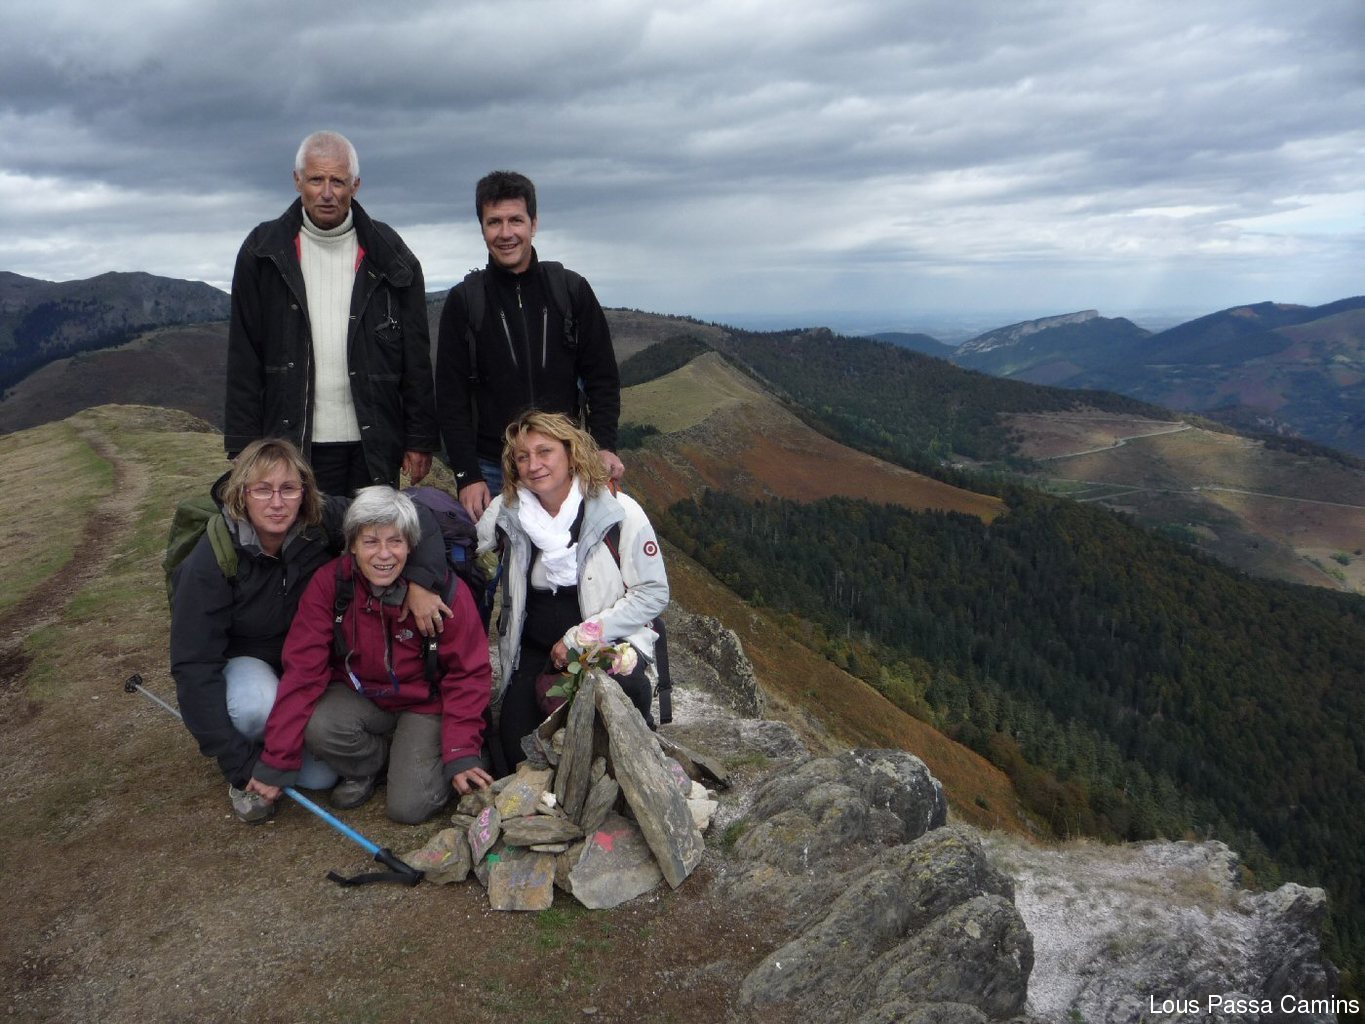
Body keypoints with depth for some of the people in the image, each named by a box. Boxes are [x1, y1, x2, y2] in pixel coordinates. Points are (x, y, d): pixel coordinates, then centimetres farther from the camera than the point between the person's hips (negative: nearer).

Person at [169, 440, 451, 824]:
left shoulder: (323, 521, -23)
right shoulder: (208, 562, -27)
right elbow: (194, 666, -26)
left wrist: (420, 581, -40)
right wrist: (240, 764, -28)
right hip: (243, 661, -2)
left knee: (320, 777, -11)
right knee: (258, 706, -37)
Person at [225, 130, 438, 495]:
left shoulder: (389, 255, 4)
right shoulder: (263, 252, 4)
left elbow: (416, 358, 5)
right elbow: (244, 358, 3)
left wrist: (421, 440, 1)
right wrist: (244, 449, -1)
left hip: (374, 448, 1)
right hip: (293, 446, 0)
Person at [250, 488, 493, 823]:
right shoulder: (329, 583, -16)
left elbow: (468, 674, -13)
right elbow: (303, 670, -17)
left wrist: (462, 754, -20)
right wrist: (275, 763, -18)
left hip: (424, 703, -2)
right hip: (358, 694, 2)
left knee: (409, 807, -19)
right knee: (317, 726, -30)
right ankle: (366, 766, 4)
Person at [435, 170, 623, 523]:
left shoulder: (571, 290, 4)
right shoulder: (464, 300, 2)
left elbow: (602, 377, 6)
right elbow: (451, 397, 1)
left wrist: (605, 445, -7)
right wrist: (466, 475, -7)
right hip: (493, 471, 0)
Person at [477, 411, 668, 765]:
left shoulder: (619, 512, -10)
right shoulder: (507, 510, 1)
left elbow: (653, 593, -9)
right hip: (534, 650, 3)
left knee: (625, 687, -35)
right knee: (517, 752, -15)